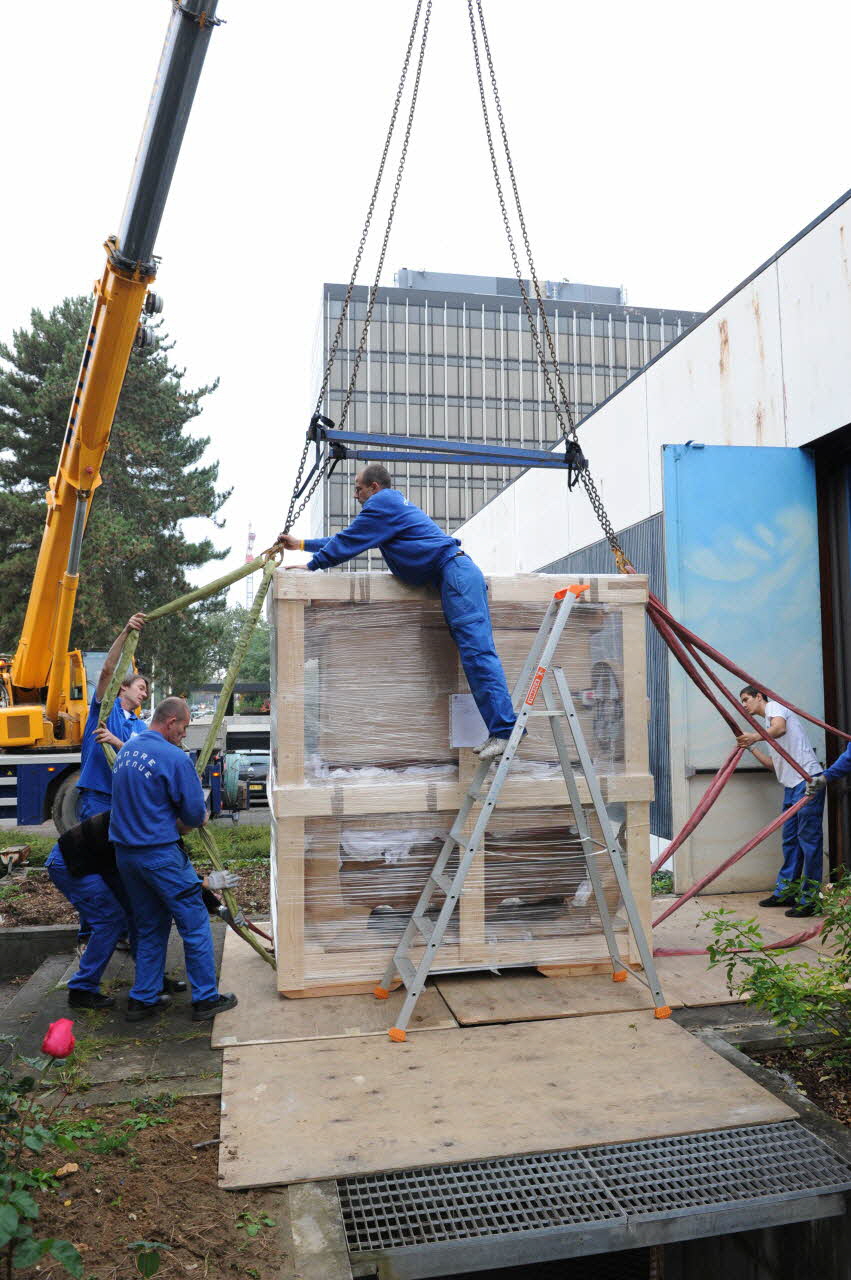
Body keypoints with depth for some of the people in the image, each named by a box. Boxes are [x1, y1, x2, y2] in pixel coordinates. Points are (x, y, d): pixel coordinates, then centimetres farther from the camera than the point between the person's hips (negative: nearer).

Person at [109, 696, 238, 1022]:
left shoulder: (126, 750, 9)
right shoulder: (174, 758, -17)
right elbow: (196, 814, -13)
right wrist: (183, 824, 9)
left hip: (124, 852, 8)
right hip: (161, 853, -8)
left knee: (150, 927, 19)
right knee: (195, 924, 4)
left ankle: (143, 999, 24)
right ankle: (206, 999, 10)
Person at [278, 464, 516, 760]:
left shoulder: (383, 502, -2)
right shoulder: (390, 505, 30)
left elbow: (349, 542, -1)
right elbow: (351, 539, 36)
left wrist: (312, 564, 11)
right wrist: (302, 544, 39)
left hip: (456, 573, -10)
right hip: (459, 573, 10)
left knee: (477, 653, -17)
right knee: (476, 654, 2)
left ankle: (504, 728, -22)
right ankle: (501, 730, -2)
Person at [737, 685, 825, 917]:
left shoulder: (774, 706, 2)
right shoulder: (768, 726, 27)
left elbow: (780, 728, -21)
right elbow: (772, 763, 24)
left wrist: (756, 736, -21)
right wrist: (751, 747, 22)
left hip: (807, 780, -10)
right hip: (791, 785, 10)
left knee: (809, 838, -7)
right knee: (790, 839, 12)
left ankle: (809, 899, -6)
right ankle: (785, 892, 18)